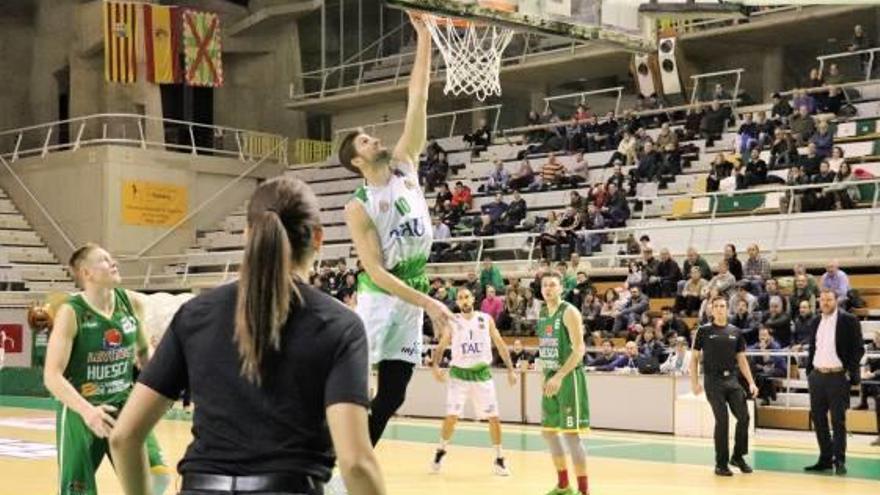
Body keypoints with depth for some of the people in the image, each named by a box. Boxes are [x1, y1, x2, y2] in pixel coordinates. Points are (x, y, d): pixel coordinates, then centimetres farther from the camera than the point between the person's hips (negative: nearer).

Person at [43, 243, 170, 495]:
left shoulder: (133, 303, -4)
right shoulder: (71, 313, -17)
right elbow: (52, 375, -23)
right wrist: (86, 410, -37)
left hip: (124, 404, 4)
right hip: (80, 411, -4)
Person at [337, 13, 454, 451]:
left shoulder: (405, 165, 4)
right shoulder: (359, 208, -12)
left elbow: (417, 100, -1)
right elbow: (376, 273, -17)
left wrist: (424, 37, -7)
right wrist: (428, 303, -24)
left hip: (411, 299, 6)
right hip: (379, 301, -6)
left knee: (392, 395, 8)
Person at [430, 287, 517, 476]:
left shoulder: (486, 319, 1)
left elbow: (500, 345, 5)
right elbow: (441, 347, 3)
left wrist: (510, 369, -1)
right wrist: (435, 366, -15)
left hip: (482, 373, 1)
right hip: (459, 374, -1)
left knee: (494, 417, -1)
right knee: (451, 416, -7)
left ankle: (499, 459, 12)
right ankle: (441, 452, 15)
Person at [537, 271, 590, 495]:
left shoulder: (569, 312, -13)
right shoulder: (542, 312, 11)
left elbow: (579, 349, -20)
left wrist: (559, 376, -27)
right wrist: (547, 375, 14)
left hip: (569, 377, -8)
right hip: (551, 377, 8)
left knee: (570, 433, -10)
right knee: (549, 431, 13)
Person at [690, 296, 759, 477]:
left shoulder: (735, 332, 10)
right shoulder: (704, 331, 0)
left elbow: (742, 359, 13)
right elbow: (694, 357, 2)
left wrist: (751, 382, 5)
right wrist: (694, 382, -7)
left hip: (732, 380, 3)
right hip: (713, 381, -3)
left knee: (744, 417, -4)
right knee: (722, 420, -7)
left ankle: (738, 456, 16)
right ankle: (721, 463, 5)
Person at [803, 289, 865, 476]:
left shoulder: (848, 321, -4)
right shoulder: (816, 323, 12)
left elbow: (858, 349, -6)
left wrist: (850, 372, -11)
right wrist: (809, 372, 12)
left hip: (838, 376, -6)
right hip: (817, 376, 6)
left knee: (838, 420, -3)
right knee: (818, 419, 8)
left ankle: (839, 461, 4)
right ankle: (825, 459, 16)